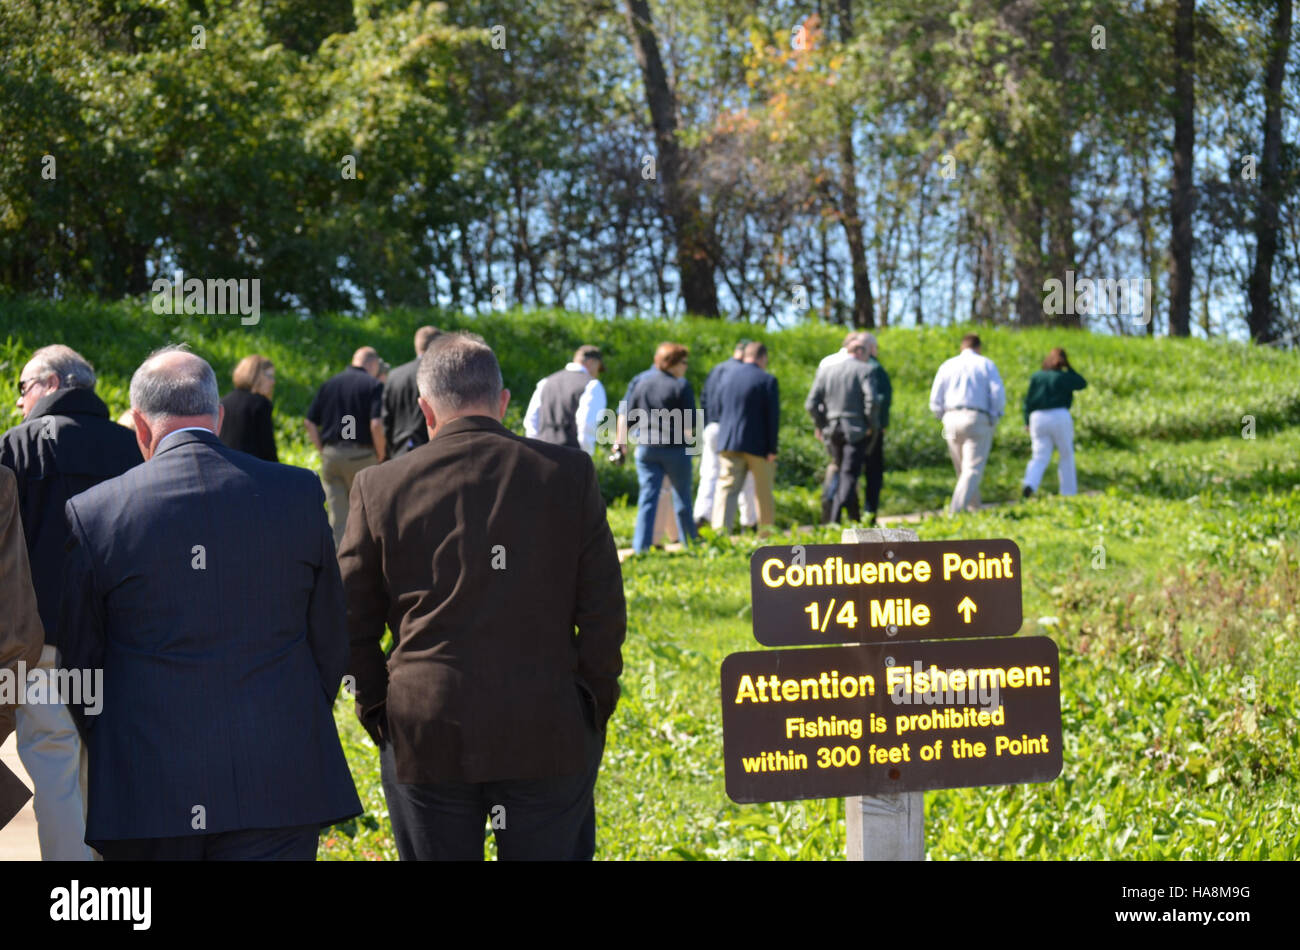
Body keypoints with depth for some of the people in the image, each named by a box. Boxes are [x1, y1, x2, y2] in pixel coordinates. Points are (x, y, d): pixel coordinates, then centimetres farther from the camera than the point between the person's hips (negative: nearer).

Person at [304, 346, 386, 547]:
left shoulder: (328, 384, 11)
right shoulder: (373, 384, -4)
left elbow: (310, 423, 8)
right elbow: (376, 425, -15)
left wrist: (323, 451, 12)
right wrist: (380, 455, -3)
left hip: (330, 454, 4)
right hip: (360, 454, -4)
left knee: (336, 517, 7)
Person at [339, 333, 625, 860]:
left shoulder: (380, 487, -2)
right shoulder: (568, 474, -3)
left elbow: (354, 621, 2)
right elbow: (603, 610, -2)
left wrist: (377, 706, 13)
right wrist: (594, 706, 8)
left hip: (424, 738, 0)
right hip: (548, 736, 0)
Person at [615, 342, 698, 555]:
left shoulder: (638, 381, 5)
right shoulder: (681, 386, -9)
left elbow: (624, 415, 5)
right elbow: (689, 424, -10)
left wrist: (621, 442, 8)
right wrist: (689, 438, 8)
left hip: (646, 448, 4)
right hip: (675, 448, -3)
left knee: (647, 497, 4)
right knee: (682, 496, 12)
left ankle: (641, 547, -4)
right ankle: (689, 541, 22)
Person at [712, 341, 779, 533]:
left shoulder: (728, 377, 9)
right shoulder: (767, 380, -7)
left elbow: (719, 411, 14)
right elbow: (773, 416, -10)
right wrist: (772, 449, -7)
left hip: (729, 444, 3)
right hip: (757, 445, -3)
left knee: (726, 489, -2)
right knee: (764, 492, 9)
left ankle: (719, 530, -16)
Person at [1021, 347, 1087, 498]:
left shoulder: (1036, 377, 7)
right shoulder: (1064, 377, -2)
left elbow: (1028, 402, 6)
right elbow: (1082, 383, 14)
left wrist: (1027, 422, 11)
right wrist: (1069, 368, 14)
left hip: (1037, 418, 3)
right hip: (1059, 416, -3)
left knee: (1040, 457, 1)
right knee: (1066, 456, 12)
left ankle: (1030, 484, -25)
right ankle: (1069, 492, 14)